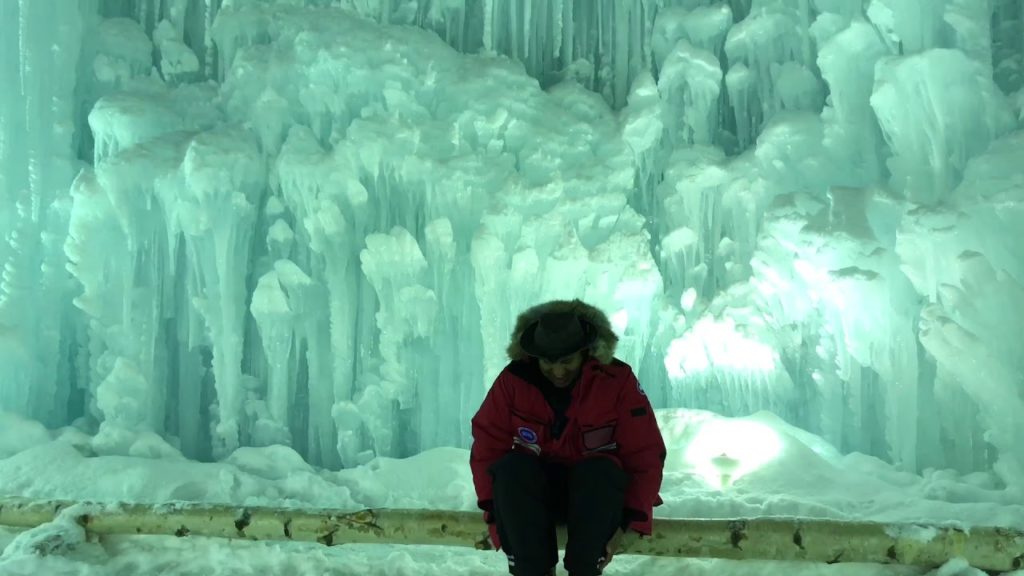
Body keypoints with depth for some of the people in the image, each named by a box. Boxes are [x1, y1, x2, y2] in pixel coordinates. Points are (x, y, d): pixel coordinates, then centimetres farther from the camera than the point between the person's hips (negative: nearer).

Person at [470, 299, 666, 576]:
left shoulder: (617, 380, -13)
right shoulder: (514, 380, -11)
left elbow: (645, 456, -10)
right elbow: (486, 448, -8)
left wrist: (627, 523, -17)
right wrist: (499, 515, -16)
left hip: (595, 491, -1)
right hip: (531, 490, 1)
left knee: (601, 471, -34)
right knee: (510, 468, -31)